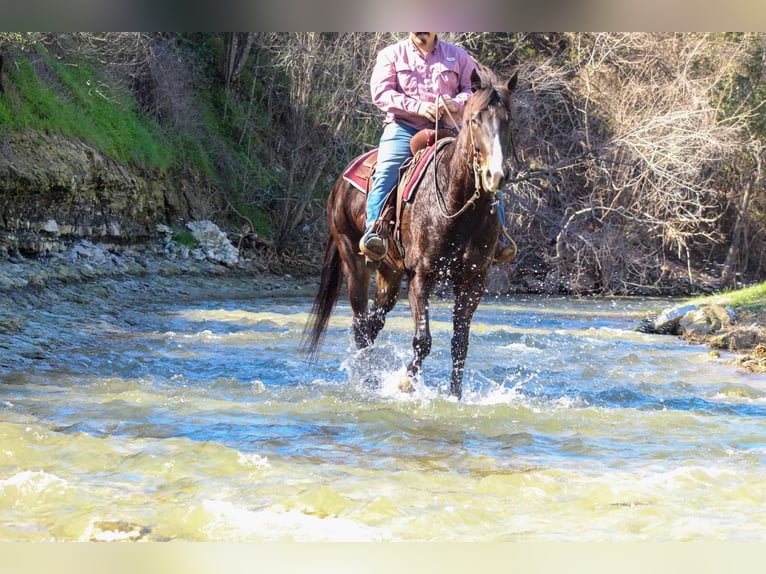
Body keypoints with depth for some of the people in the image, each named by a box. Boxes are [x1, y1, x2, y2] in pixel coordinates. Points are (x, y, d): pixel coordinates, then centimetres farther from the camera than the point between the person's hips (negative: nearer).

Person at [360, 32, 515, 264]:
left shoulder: (457, 55, 14)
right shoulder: (391, 54, 9)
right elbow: (380, 92, -3)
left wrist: (457, 103, -15)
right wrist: (417, 106, -17)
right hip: (403, 127, -2)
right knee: (385, 172, -28)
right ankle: (374, 232, -33)